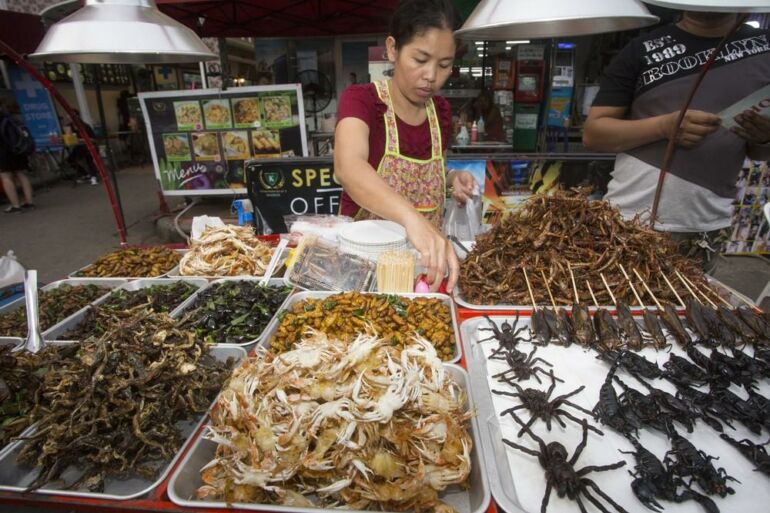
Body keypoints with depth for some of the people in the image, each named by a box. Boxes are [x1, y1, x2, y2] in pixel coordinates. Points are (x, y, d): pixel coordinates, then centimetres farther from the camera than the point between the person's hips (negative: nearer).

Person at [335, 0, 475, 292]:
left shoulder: (441, 111, 2)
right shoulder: (359, 100, -13)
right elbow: (348, 167, -35)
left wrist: (451, 180, -4)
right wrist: (413, 218, -50)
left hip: (422, 258, 5)